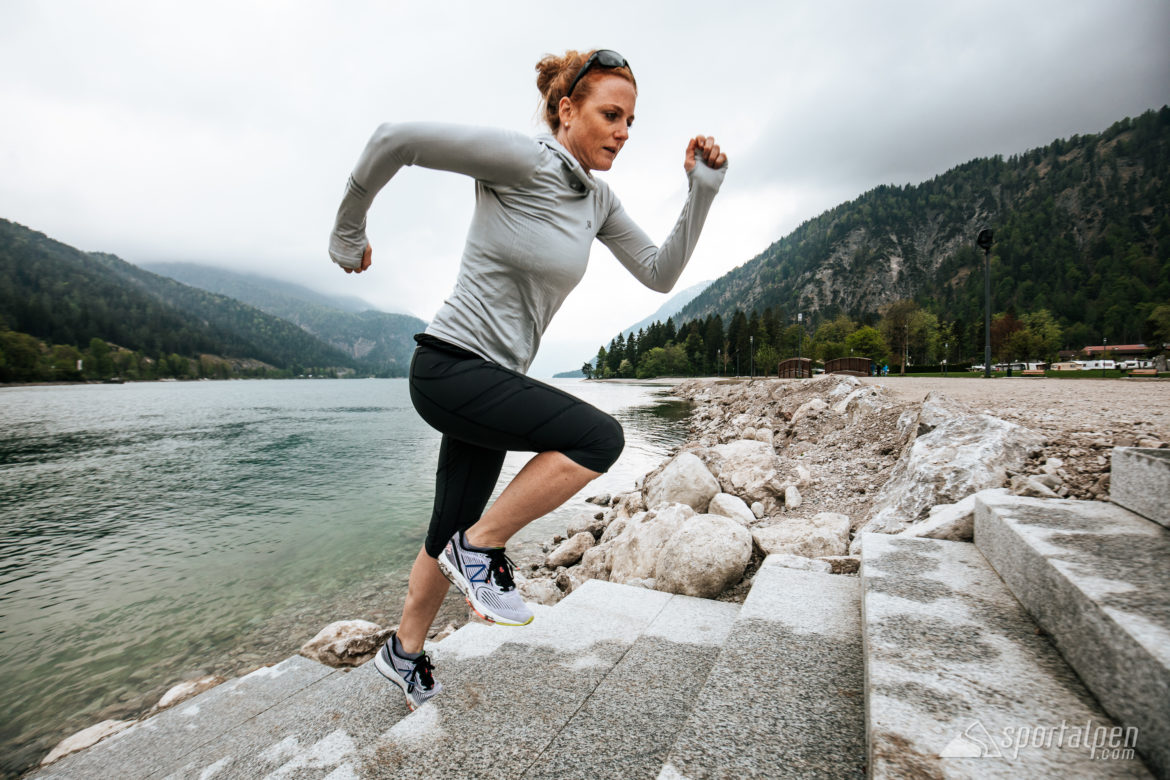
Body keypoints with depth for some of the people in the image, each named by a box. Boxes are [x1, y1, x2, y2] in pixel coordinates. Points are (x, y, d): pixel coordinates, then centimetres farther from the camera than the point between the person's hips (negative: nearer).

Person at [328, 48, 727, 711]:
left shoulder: (598, 199, 9)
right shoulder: (522, 160, -13)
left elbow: (661, 274, 9)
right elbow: (395, 138, -12)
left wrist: (702, 192, 0)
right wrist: (348, 233, -3)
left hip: (494, 381, 8)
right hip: (449, 366, -8)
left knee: (453, 534, 17)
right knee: (600, 438, -22)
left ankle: (405, 652, 41)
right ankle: (482, 548, -1)